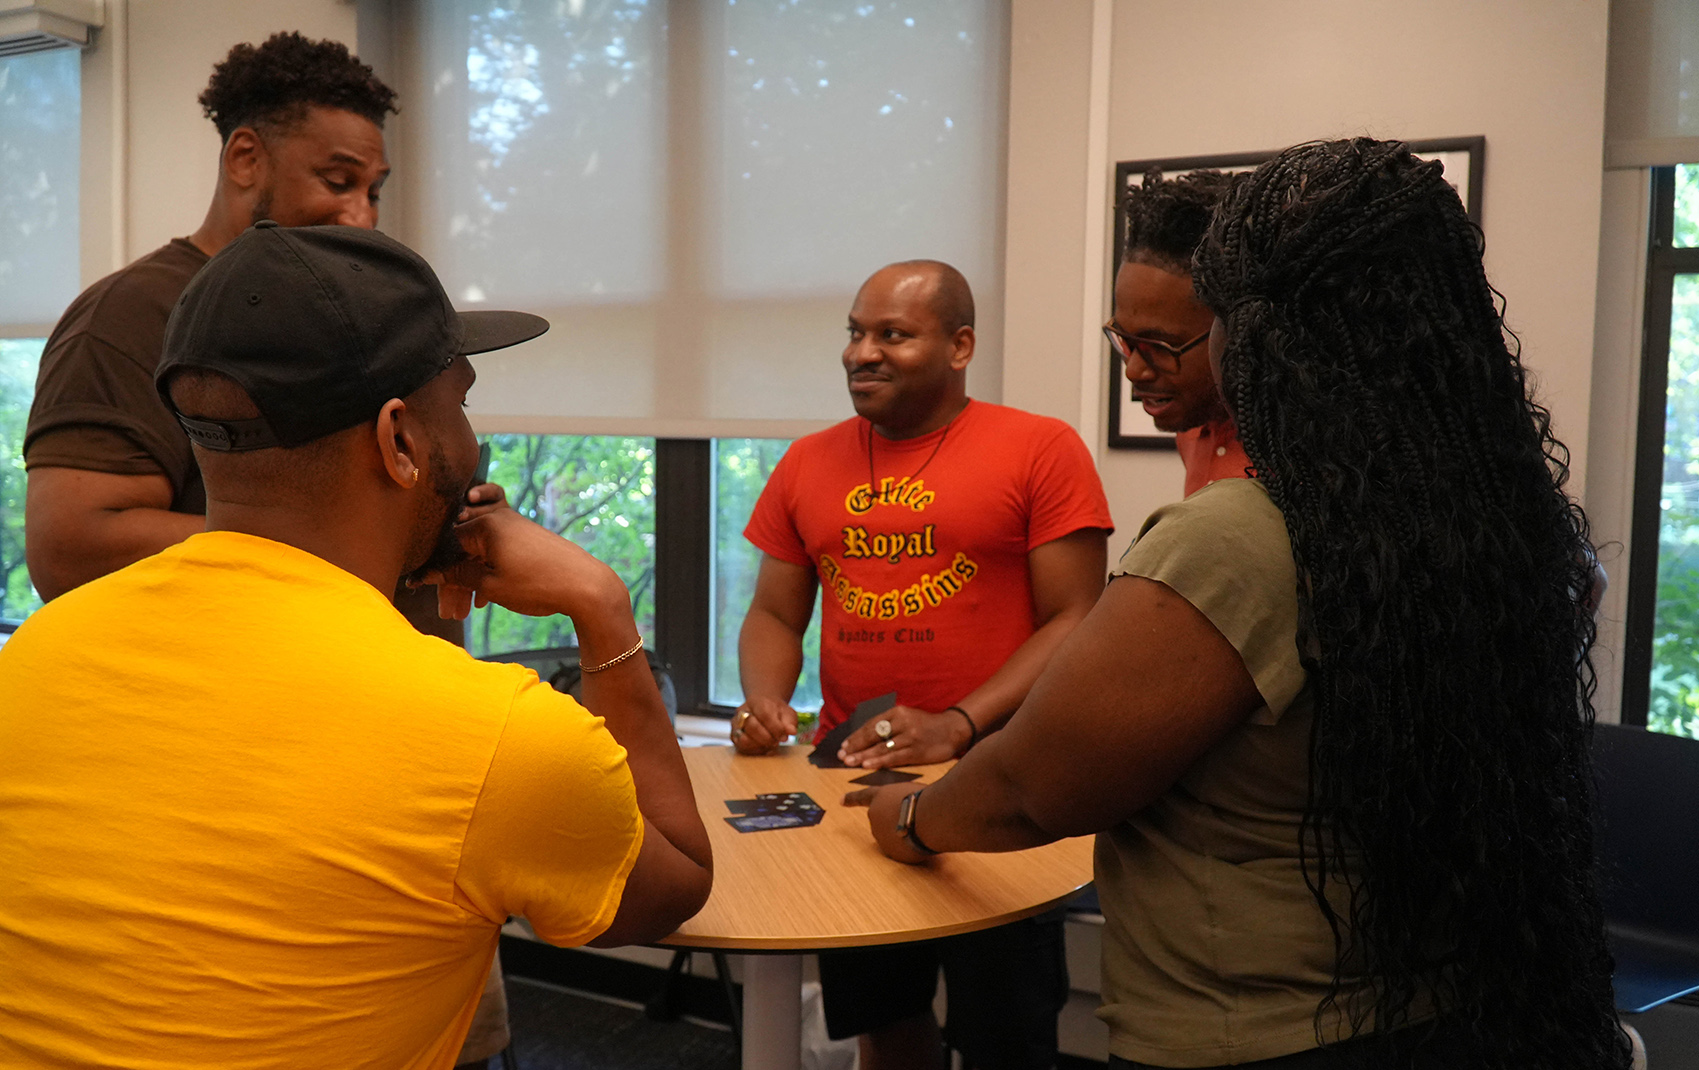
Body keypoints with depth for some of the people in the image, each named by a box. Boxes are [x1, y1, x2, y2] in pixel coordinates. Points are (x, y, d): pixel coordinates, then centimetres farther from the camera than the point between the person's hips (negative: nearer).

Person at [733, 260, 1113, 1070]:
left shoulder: (1041, 450, -7)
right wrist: (765, 704, -8)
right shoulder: (809, 463, 8)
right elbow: (775, 614, 12)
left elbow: (1074, 622, -11)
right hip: (850, 781, 4)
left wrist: (956, 728, -21)